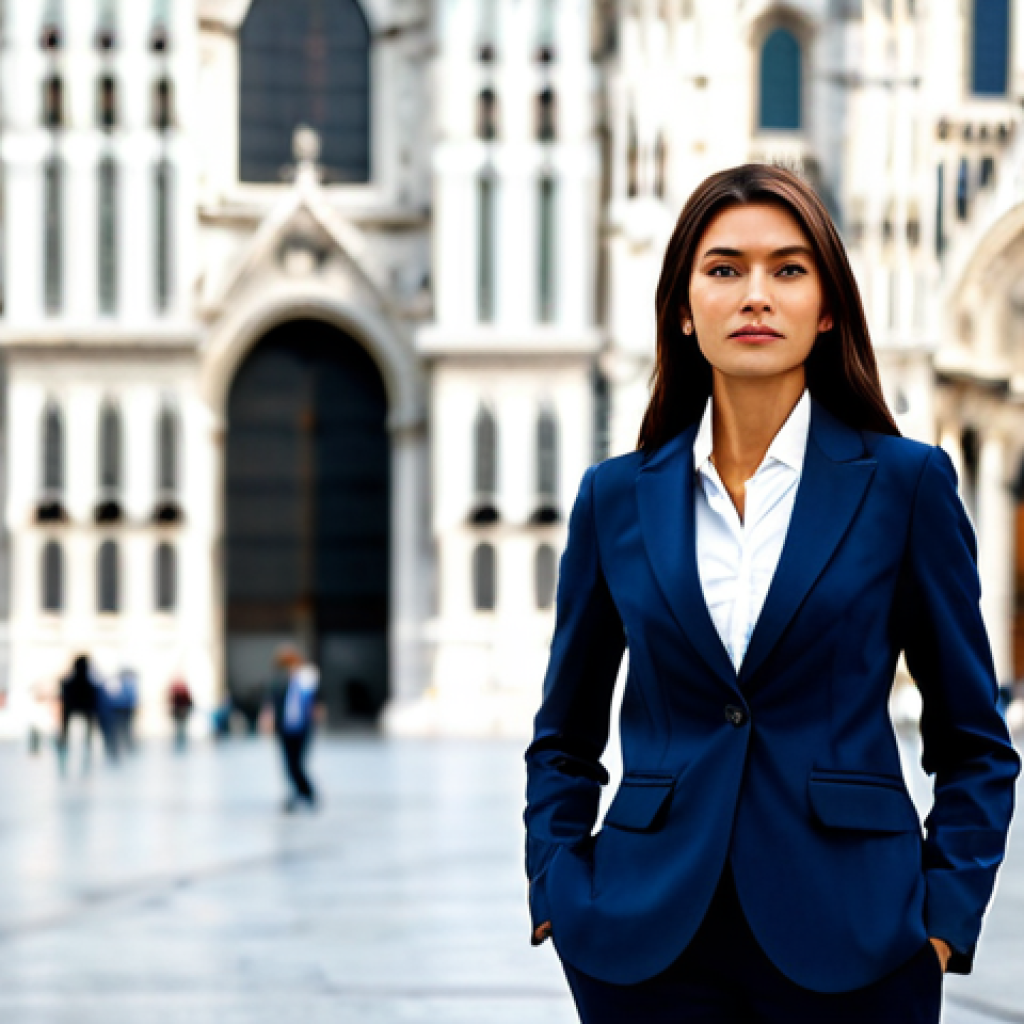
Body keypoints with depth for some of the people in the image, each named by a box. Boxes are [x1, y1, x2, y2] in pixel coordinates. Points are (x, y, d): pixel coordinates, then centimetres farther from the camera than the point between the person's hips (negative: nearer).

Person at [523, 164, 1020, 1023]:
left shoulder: (906, 483, 0)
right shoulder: (617, 497, 6)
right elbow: (565, 741, 14)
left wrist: (942, 923, -5)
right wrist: (558, 899, 2)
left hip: (845, 948, -1)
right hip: (649, 944, 1)